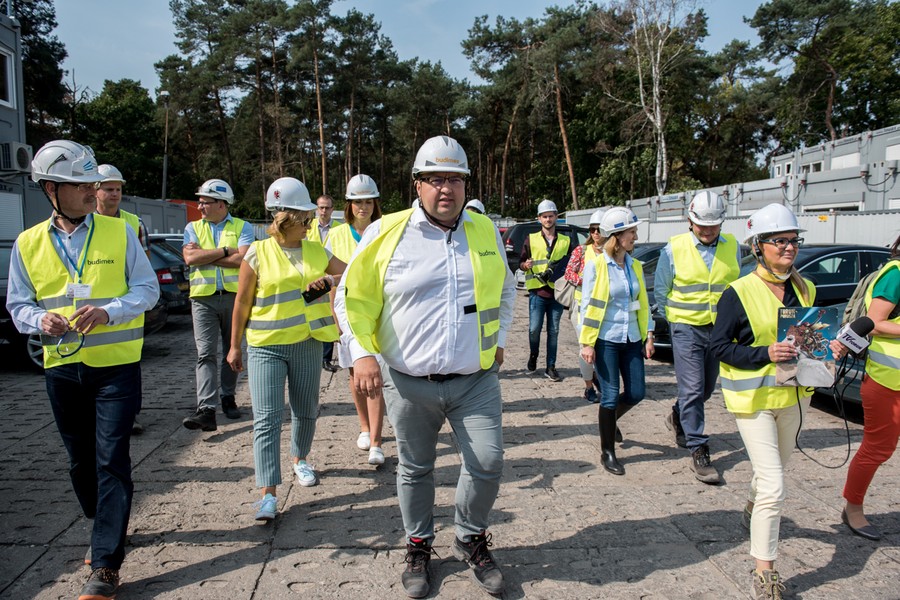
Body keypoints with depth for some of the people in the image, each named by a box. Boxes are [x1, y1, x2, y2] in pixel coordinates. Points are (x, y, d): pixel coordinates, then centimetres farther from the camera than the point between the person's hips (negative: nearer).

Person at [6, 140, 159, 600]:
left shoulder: (119, 232, -4)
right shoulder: (28, 244, 3)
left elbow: (147, 288, -4)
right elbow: (18, 305, 9)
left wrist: (108, 311, -21)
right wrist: (40, 321, -14)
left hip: (116, 366, -3)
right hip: (62, 368, 4)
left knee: (111, 460, -6)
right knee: (80, 462, 15)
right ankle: (109, 528, 39)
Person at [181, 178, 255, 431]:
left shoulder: (242, 227, 4)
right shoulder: (193, 227, 12)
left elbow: (242, 259, -13)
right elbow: (190, 258, -5)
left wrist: (205, 255, -8)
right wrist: (225, 251, -7)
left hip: (235, 296, -1)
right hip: (203, 297, 1)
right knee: (206, 354, -7)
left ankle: (228, 397, 27)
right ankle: (206, 409, -13)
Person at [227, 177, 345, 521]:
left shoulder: (317, 251, 5)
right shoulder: (258, 253, -5)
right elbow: (242, 303, 0)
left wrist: (331, 279, -13)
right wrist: (235, 346, 4)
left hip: (307, 344, 4)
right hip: (265, 346, -3)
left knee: (306, 411, 15)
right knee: (267, 418, -8)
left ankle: (300, 459, 41)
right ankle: (268, 493, -5)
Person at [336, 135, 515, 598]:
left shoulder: (485, 231, 5)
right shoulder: (386, 233, -5)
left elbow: (505, 289, 21)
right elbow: (352, 298, 2)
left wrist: (499, 338, 15)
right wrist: (362, 353, -8)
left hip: (476, 380, 2)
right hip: (410, 383, -1)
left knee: (487, 465, 1)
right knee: (414, 470, 13)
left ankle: (471, 541, 30)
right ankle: (418, 547, 37)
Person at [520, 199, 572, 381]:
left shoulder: (565, 241, 12)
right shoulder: (531, 239, 6)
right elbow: (521, 262, 6)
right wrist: (525, 265, -17)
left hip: (557, 292, 2)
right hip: (537, 292, -2)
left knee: (553, 331, 5)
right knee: (534, 329, -3)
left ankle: (550, 367, 13)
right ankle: (533, 356, 25)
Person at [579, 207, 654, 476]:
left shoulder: (635, 266, 7)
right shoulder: (595, 265, -9)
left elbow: (643, 303, 12)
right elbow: (587, 305, -9)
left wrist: (648, 335, 8)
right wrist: (587, 343, -12)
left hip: (631, 339, 6)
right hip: (606, 340, -5)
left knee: (636, 393, 8)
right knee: (610, 396, -1)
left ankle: (609, 420, 39)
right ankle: (608, 453, 15)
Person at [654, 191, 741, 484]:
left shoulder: (732, 246, 3)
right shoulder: (674, 248, -7)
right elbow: (660, 291, 2)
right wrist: (676, 318, 1)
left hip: (721, 329, 4)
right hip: (687, 329, -4)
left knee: (707, 388, 16)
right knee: (693, 389, -7)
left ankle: (677, 417, 44)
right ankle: (698, 451, 1)